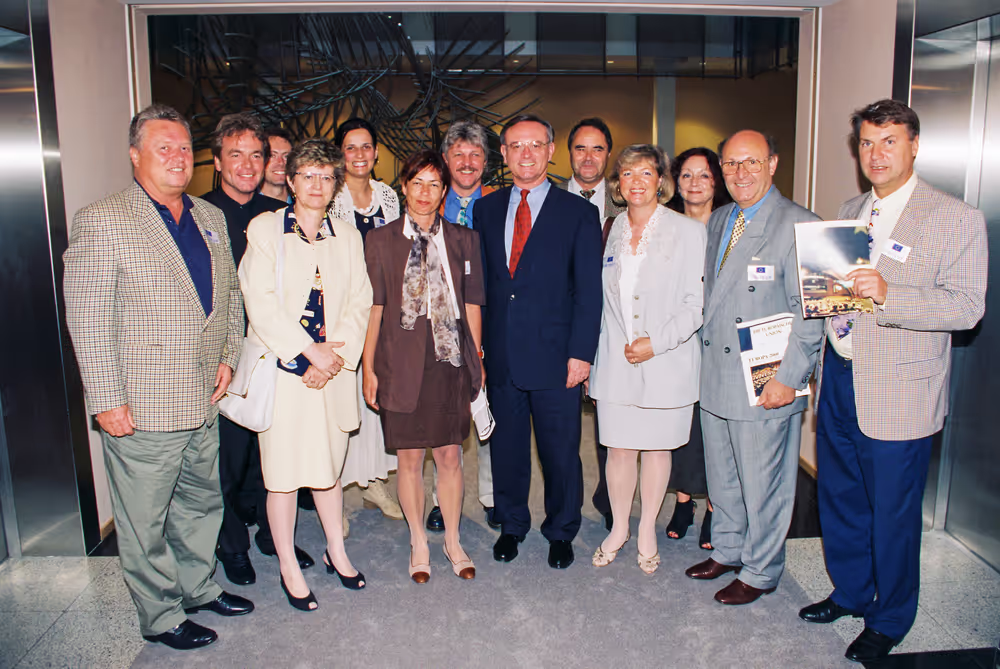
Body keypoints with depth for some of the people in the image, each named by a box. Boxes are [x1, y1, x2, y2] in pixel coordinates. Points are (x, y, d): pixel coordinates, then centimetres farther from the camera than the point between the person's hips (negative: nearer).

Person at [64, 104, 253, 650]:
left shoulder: (210, 218, 11)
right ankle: (161, 616, 27)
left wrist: (228, 356, 6)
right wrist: (106, 399, -14)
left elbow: (230, 293, 18)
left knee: (201, 502, 21)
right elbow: (88, 320, -12)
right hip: (141, 407, -6)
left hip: (204, 400, 7)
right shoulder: (100, 221, -9)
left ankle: (198, 586, 41)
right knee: (146, 523, 8)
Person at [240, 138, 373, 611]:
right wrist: (310, 352, -13)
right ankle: (288, 567, 19)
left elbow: (359, 302, 4)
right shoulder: (264, 228, -2)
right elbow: (261, 303, -10)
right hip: (281, 369, -3)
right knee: (283, 470, 3)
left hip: (333, 369, 3)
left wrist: (336, 356, -9)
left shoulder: (347, 236, 9)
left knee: (328, 464, 15)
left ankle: (336, 551, 32)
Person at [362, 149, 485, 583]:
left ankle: (453, 540, 28)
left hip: (451, 360, 1)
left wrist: (477, 362, 6)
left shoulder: (464, 240, 7)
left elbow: (472, 304, 8)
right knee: (410, 457, 8)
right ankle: (418, 542, 27)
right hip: (402, 362, -1)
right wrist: (368, 367, -2)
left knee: (450, 455, 8)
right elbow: (374, 306, 1)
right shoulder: (381, 240, 2)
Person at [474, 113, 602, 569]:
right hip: (500, 355, 3)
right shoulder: (485, 210, 10)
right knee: (506, 446, 14)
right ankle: (511, 525, 35)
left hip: (554, 357, -2)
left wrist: (580, 354, -10)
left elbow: (589, 291, -3)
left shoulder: (579, 213, 0)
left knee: (561, 451, 8)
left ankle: (561, 532, 30)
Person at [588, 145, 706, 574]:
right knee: (619, 447, 7)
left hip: (666, 361, -2)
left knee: (657, 446, 10)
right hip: (615, 360, 3)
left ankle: (647, 531, 28)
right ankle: (618, 528, 27)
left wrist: (656, 342, -16)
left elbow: (696, 304, -6)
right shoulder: (610, 233, 8)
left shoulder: (688, 232, -4)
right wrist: (588, 355, 7)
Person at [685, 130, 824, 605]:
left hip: (766, 383, -7)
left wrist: (788, 378, -18)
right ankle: (727, 551, 40)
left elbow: (808, 313, -14)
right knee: (722, 477, 20)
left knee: (762, 485, 8)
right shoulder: (717, 220, 11)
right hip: (715, 377, 7)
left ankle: (759, 572, 27)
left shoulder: (798, 224, -12)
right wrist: (704, 355, 12)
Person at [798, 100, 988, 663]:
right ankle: (850, 592, 39)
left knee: (892, 514, 7)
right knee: (839, 499, 17)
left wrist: (888, 296, -29)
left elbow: (967, 306, -16)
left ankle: (889, 621, 29)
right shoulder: (850, 211, 12)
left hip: (900, 394, -6)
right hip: (839, 378, 6)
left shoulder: (957, 219, -8)